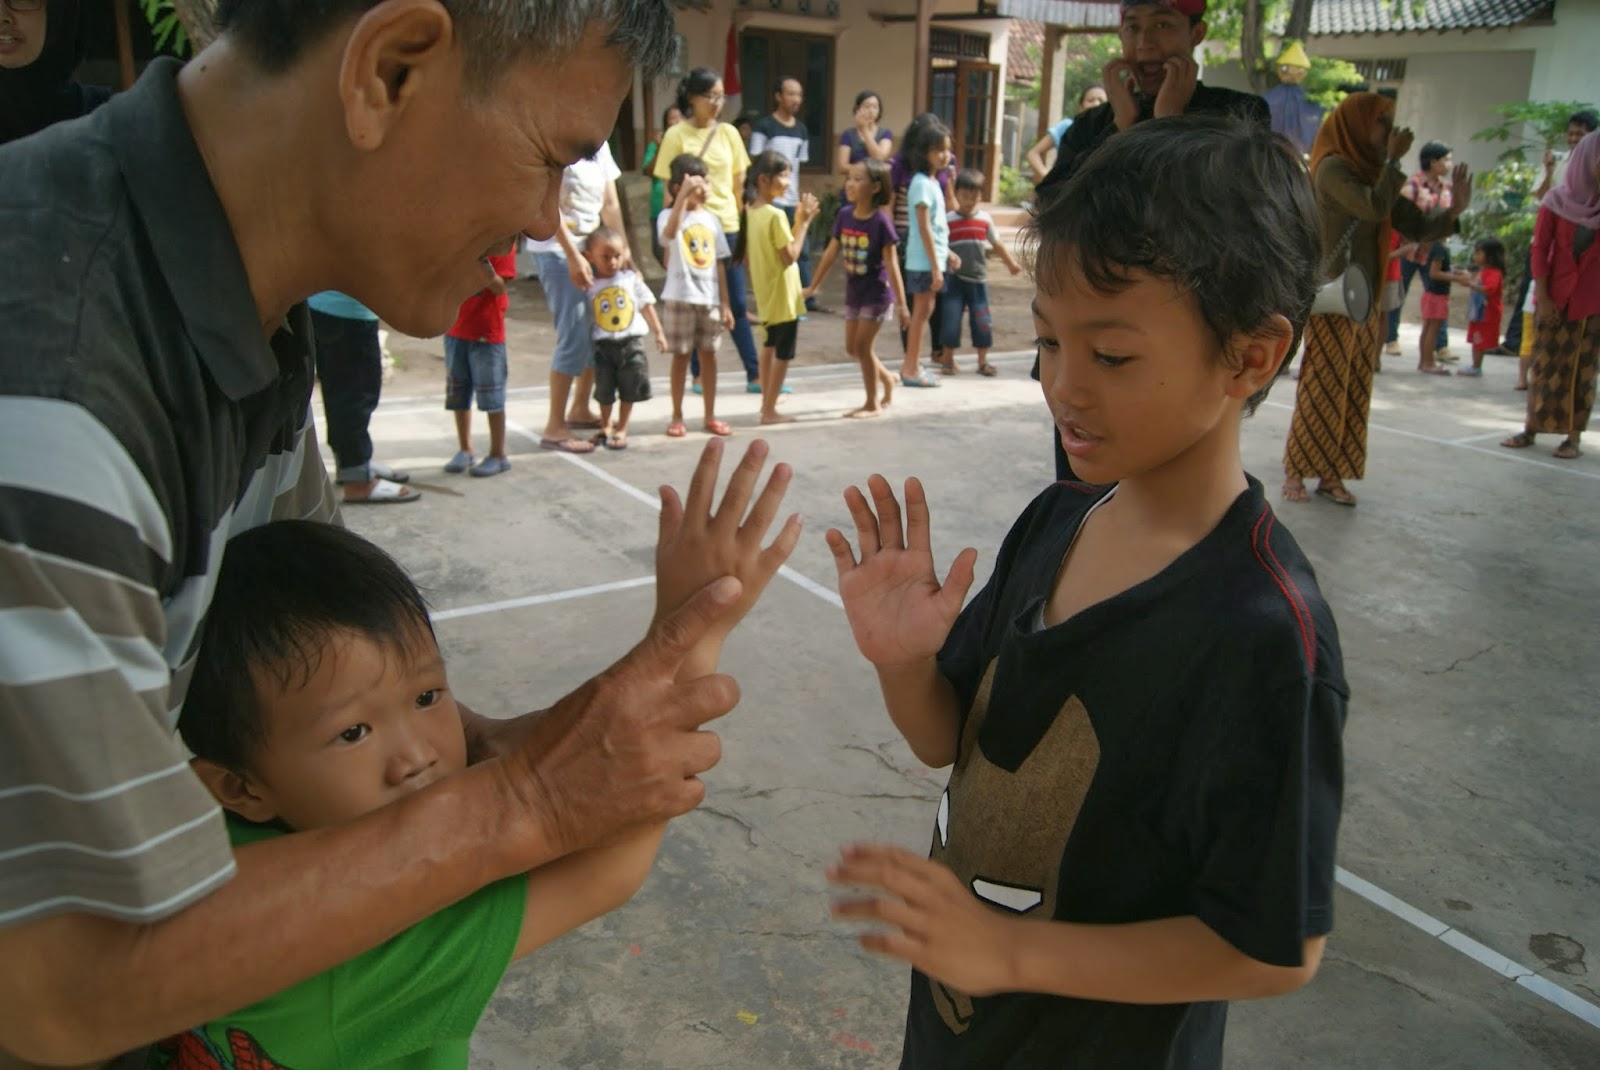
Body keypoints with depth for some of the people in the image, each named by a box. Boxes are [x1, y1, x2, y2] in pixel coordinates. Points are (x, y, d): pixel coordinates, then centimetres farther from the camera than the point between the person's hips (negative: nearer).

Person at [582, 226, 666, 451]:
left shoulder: (631, 279, 1)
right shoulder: (590, 286, -3)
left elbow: (647, 306, 8)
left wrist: (658, 333, 9)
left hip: (630, 342, 1)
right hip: (603, 345, -1)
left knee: (629, 388, 5)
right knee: (604, 390, 10)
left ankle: (621, 429, 18)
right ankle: (605, 426, 31)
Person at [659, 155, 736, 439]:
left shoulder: (711, 219, 11)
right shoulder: (669, 216, -5)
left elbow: (719, 263, 12)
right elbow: (670, 232, -31)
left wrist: (725, 303, 9)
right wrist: (684, 195, -38)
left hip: (710, 298, 4)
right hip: (680, 297, -4)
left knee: (708, 354, 8)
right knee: (681, 356, 2)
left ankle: (710, 416, 17)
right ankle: (677, 417, 13)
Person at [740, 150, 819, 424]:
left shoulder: (753, 211, 6)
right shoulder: (776, 215, -20)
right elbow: (790, 255, -21)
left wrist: (799, 221, 7)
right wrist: (803, 222, -16)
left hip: (766, 294, 9)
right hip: (782, 294, -9)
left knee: (769, 346, 21)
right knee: (783, 353, -1)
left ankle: (766, 402, 30)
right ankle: (770, 410, 2)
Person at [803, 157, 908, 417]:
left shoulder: (880, 221, -18)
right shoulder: (844, 215, -2)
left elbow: (891, 263, -18)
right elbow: (831, 253, 7)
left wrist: (901, 304, -18)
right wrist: (813, 287, 11)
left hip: (876, 292, -6)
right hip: (853, 291, 6)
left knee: (862, 345, -4)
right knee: (852, 347, 12)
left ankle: (873, 404, 12)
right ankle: (886, 378, 35)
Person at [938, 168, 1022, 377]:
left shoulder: (985, 219, 5)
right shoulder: (949, 220, -3)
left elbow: (997, 244, 14)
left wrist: (1011, 263, 18)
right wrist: (950, 256, -27)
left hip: (979, 279, 2)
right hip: (955, 279, -2)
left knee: (982, 321, 2)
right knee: (951, 317, -3)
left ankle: (983, 361, 14)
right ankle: (948, 358, 12)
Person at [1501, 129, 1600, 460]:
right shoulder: (1557, 201, -1)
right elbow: (1540, 250, -1)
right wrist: (1542, 297, -7)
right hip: (1555, 297, -1)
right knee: (1544, 364, 3)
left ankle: (1573, 437, 5)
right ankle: (1530, 429, 11)